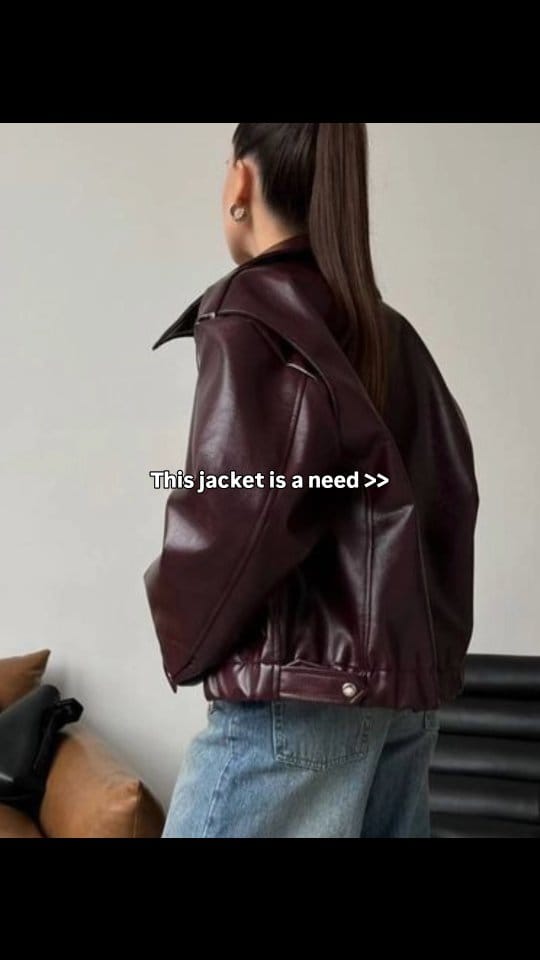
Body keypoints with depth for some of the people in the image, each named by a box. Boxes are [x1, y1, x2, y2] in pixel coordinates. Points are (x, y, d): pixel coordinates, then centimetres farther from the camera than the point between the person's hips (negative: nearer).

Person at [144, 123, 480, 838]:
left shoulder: (249, 313, -8)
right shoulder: (392, 334, 11)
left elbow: (233, 510, -18)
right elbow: (451, 492, 11)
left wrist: (187, 644, -2)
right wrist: (435, 644, 15)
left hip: (302, 689, -7)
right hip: (411, 683, 7)